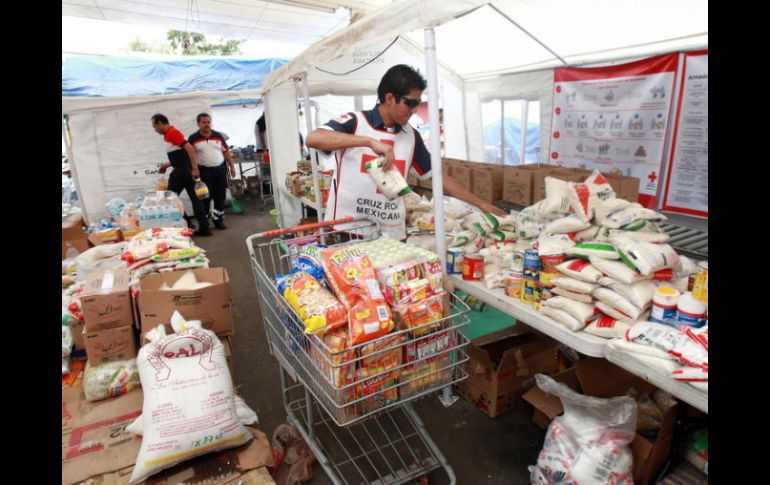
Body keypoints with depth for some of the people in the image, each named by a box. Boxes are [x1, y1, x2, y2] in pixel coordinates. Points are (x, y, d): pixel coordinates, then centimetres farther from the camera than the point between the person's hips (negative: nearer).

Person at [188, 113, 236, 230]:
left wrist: (232, 167, 7)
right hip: (204, 171, -3)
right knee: (205, 197, 1)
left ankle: (218, 219, 20)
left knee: (220, 196, 6)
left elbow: (226, 152, 11)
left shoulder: (218, 136, 7)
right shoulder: (193, 138, -2)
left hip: (220, 169, 3)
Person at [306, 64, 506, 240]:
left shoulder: (411, 135, 9)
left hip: (392, 234, 5)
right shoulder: (354, 122, -6)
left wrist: (480, 204, 14)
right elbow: (313, 138, -23)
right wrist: (369, 141, -31)